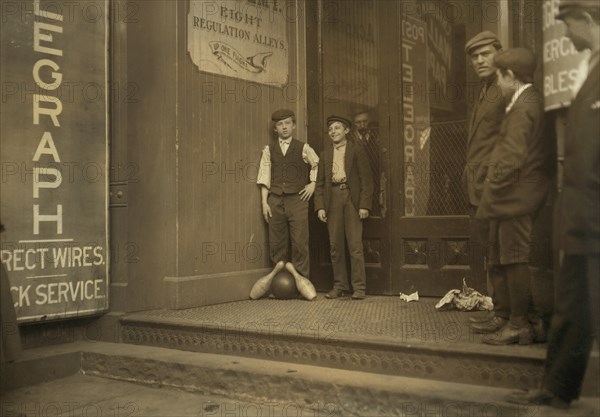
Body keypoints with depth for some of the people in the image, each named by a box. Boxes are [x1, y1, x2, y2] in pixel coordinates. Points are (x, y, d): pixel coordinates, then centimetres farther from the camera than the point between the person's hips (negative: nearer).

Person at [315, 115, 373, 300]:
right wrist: (319, 206, 2)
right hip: (332, 200, 4)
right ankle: (339, 286, 12)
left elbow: (366, 179, 1)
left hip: (352, 198, -3)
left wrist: (364, 205, -9)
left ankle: (359, 287, -1)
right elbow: (320, 182, 14)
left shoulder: (357, 151, 5)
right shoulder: (325, 154, 15)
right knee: (335, 246, 4)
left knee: (355, 245, -6)